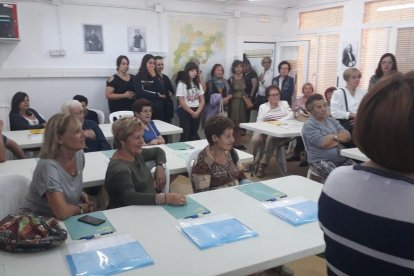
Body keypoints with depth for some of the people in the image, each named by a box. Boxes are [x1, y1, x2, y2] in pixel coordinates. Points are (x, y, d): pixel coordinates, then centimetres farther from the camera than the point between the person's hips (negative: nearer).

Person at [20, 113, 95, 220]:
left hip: (64, 221, 6)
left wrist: (80, 194, -4)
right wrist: (84, 207, -14)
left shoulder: (79, 155, -5)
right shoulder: (48, 166, -25)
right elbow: (62, 212, -32)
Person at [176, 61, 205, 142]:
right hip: (185, 111, -5)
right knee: (185, 135, -5)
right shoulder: (181, 84, -5)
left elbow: (202, 100, 8)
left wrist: (198, 112, -8)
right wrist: (192, 112, -12)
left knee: (194, 134, 9)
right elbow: (181, 102, -10)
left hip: (197, 112, 5)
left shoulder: (198, 84, 11)